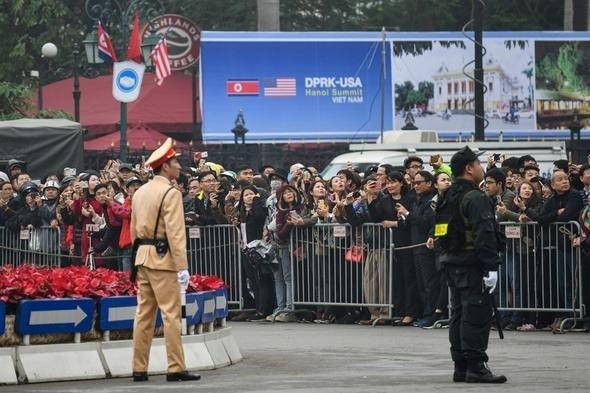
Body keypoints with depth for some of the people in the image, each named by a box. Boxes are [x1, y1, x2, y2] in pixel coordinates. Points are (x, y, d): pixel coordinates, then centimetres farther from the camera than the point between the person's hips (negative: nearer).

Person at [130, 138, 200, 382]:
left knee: (144, 313, 9)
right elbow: (175, 233, -18)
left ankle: (139, 369, 10)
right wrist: (182, 267, -18)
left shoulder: (140, 192, 13)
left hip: (143, 258, 8)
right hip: (163, 259, -8)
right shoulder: (171, 193, -12)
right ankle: (176, 369, -5)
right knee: (171, 314, -5)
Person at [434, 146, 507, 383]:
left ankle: (460, 366, 14)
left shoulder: (447, 199, 15)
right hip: (472, 265, -9)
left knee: (459, 314, 12)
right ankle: (476, 366, -8)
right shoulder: (475, 199, -14)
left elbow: (440, 237, 18)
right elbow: (484, 235, -21)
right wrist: (491, 267, -21)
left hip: (451, 264, 9)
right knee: (477, 314, -7)